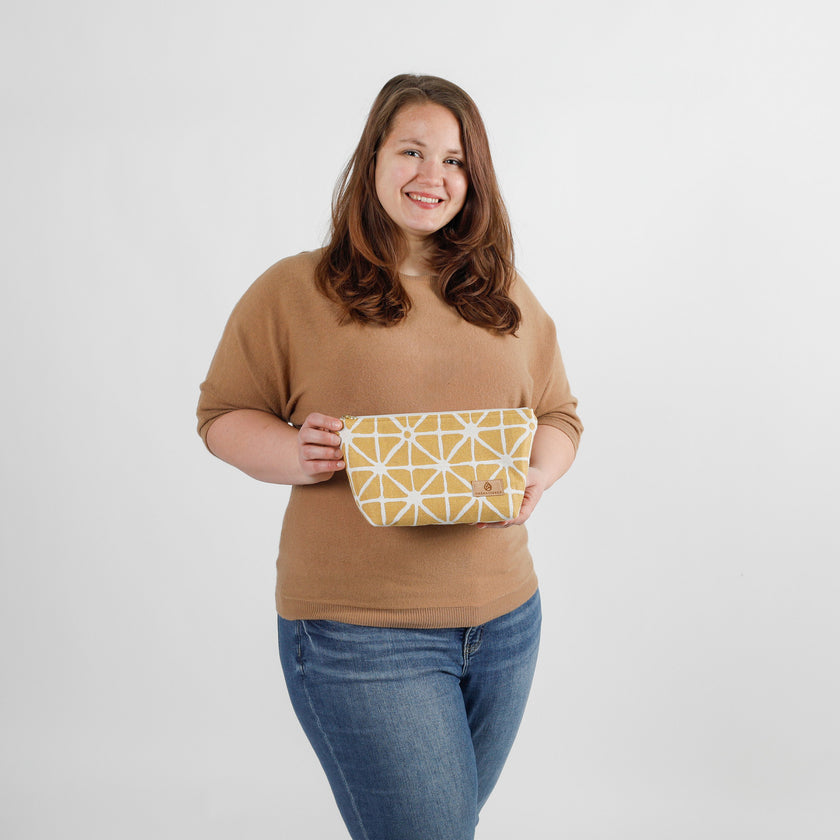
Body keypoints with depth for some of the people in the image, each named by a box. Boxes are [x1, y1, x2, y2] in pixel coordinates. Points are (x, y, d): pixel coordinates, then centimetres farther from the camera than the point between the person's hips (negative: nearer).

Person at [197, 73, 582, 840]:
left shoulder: (508, 298, 10)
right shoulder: (294, 290, -2)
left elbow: (559, 415, 15)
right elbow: (222, 413, 3)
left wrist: (537, 476, -7)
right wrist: (294, 454, -18)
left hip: (504, 619, 5)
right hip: (358, 631, -5)